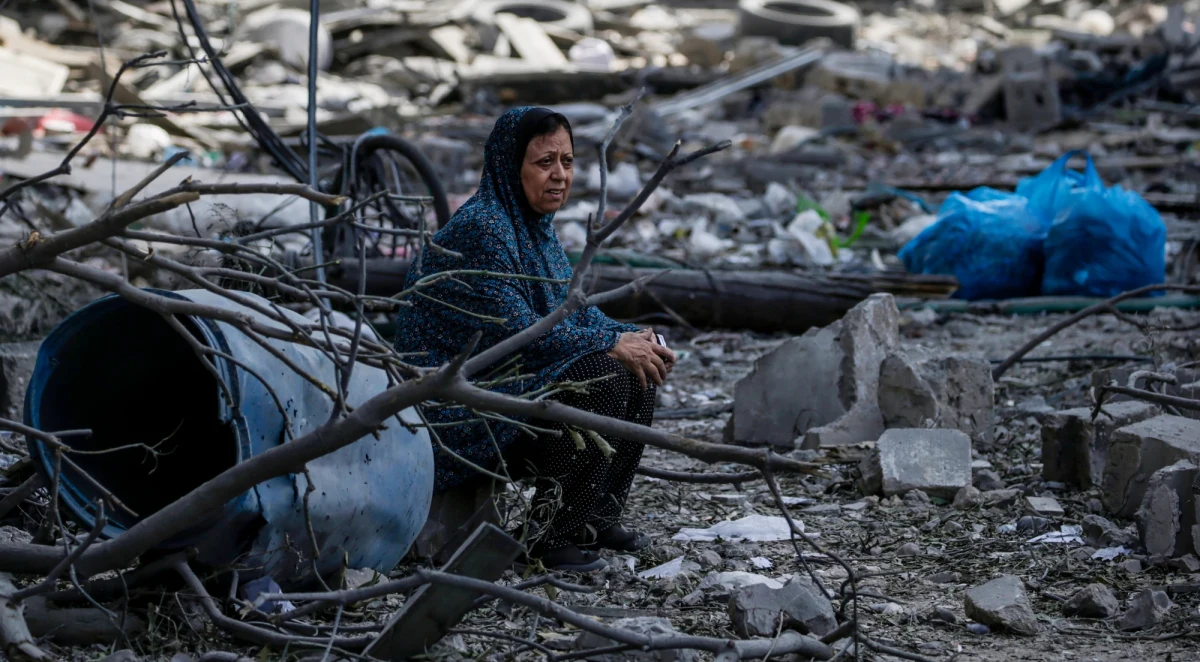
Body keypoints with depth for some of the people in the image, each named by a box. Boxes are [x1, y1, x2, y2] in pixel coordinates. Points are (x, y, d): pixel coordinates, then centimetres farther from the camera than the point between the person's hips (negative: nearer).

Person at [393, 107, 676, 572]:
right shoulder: (480, 228, -20)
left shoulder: (537, 227, 11)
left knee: (639, 374, 2)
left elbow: (572, 311, 14)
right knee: (603, 374, -22)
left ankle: (597, 517, 9)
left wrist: (635, 338, -5)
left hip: (510, 380, 10)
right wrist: (612, 344, -20)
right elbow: (514, 329, -25)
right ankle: (551, 534, -15)